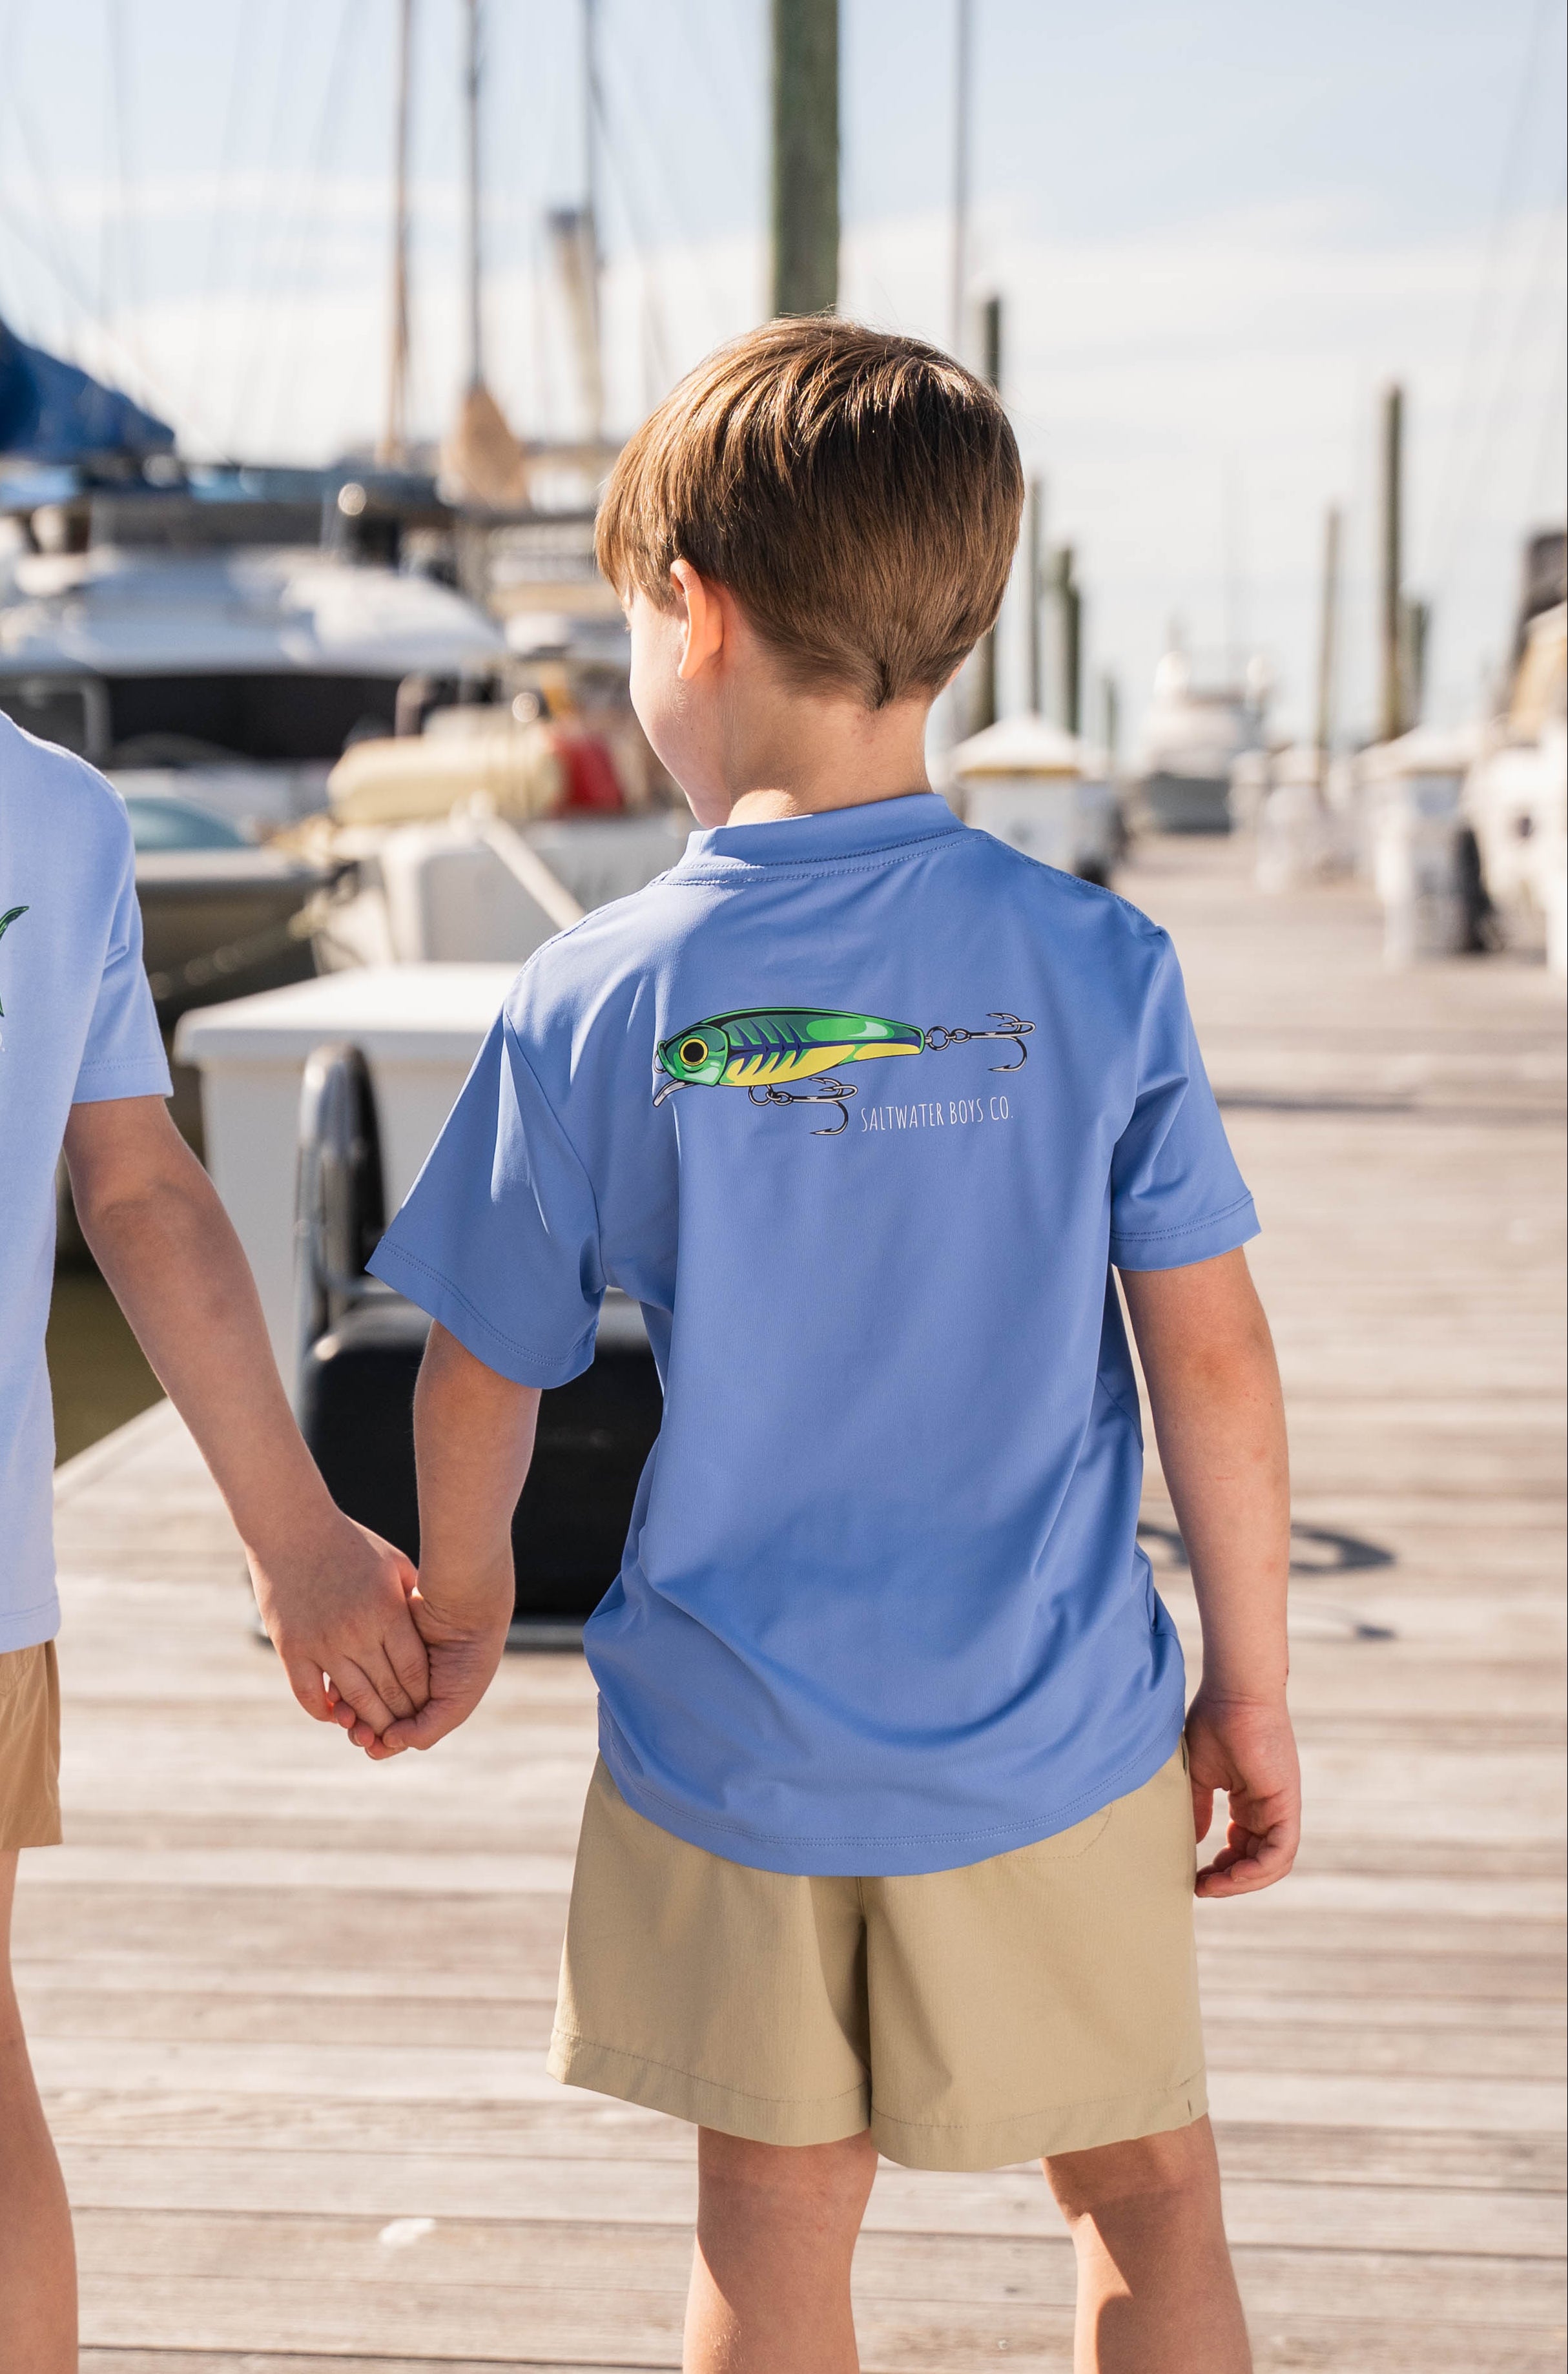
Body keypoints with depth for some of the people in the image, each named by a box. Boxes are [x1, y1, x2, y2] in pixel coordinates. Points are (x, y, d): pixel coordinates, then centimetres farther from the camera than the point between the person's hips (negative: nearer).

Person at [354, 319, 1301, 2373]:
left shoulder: (592, 1004, -11)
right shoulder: (1099, 967, -10)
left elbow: (485, 1371, -3)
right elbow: (1212, 1357, -8)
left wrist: (463, 1596, 18)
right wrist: (1250, 1685, 4)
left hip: (733, 1750, 0)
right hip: (1055, 1742, 0)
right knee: (1145, 2189, 18)